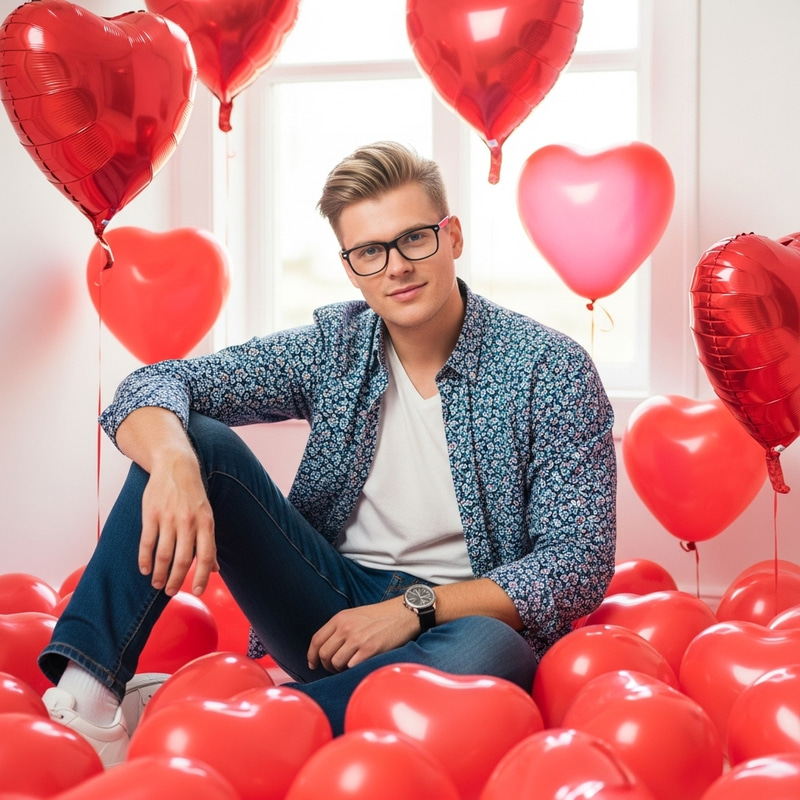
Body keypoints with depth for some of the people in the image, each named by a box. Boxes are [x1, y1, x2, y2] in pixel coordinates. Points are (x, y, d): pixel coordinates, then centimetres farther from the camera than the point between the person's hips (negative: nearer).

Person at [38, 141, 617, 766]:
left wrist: (416, 608, -18)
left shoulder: (550, 370, -8)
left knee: (489, 650, -40)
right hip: (331, 612, 3)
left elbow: (581, 563, -11)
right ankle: (83, 691, -29)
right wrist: (172, 463, -31)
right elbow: (154, 385, -6)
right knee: (196, 439, -14)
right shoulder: (332, 347, 1)